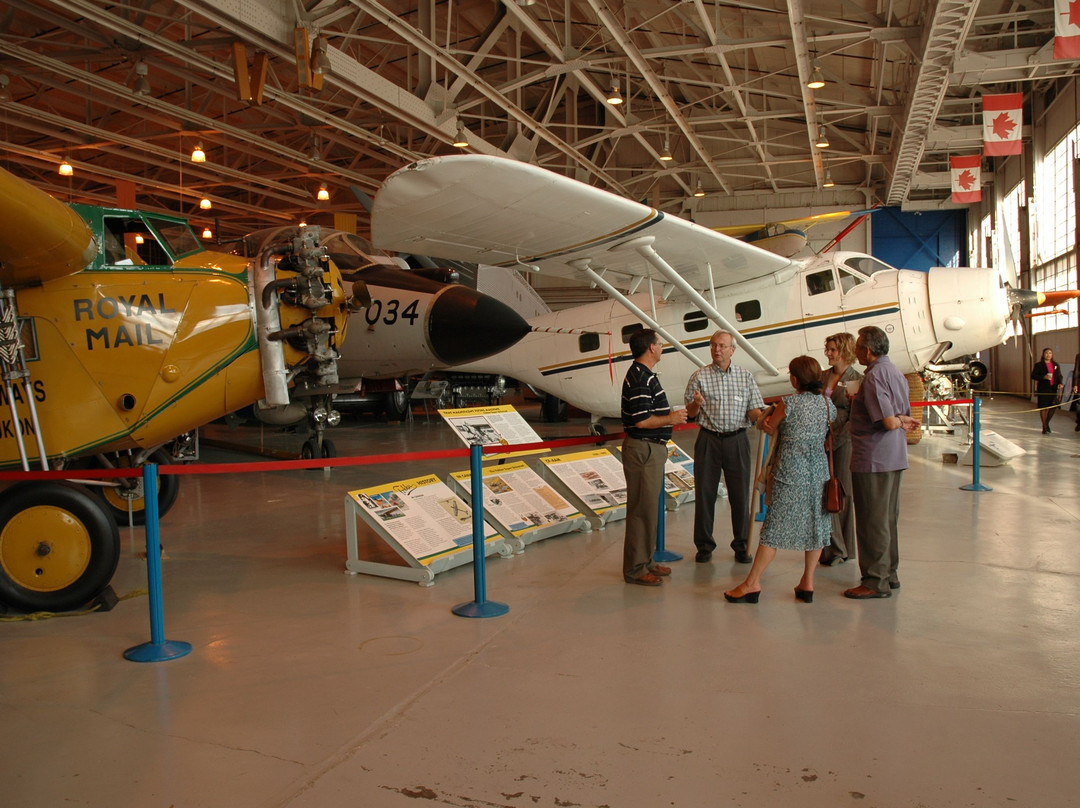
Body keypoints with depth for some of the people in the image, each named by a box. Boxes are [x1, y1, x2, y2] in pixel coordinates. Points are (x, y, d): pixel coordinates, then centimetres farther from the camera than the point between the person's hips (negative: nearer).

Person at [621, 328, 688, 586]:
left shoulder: (644, 375, 16)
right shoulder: (639, 378, -18)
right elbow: (642, 420, -24)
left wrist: (671, 415, 16)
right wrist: (671, 419, -13)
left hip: (651, 449, 11)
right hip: (643, 450, -11)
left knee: (649, 507, 16)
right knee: (641, 509, -4)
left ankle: (645, 561, 26)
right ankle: (635, 569, 4)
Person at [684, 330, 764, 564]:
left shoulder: (745, 376, 6)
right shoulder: (699, 377, 2)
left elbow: (753, 410, 3)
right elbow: (690, 413, 3)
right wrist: (696, 403, -19)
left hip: (737, 440, 1)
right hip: (708, 440, 0)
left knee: (740, 494, 3)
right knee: (705, 493, 3)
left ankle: (741, 545, 17)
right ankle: (704, 545, 15)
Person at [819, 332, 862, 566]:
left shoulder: (857, 380, -4)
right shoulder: (822, 376, 11)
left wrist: (835, 440, -15)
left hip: (844, 441, -4)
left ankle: (843, 550, 18)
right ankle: (834, 549, 14)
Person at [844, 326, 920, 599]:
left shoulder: (873, 376, -18)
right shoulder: (896, 372, 12)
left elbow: (888, 422, -25)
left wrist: (900, 421, 0)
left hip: (872, 459, -10)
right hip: (895, 457, 10)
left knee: (872, 522, -2)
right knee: (888, 519, 16)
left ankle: (876, 581, 5)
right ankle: (889, 574, 25)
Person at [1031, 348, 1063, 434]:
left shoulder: (1056, 365, 13)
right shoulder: (1038, 365, 0)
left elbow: (1059, 376, 15)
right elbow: (1033, 376, -3)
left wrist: (1060, 383, -4)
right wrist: (1044, 377, -17)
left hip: (1054, 389, 4)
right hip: (1043, 389, -4)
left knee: (1054, 406, 0)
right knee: (1044, 408, -1)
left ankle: (1046, 423, 25)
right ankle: (1045, 427, 8)